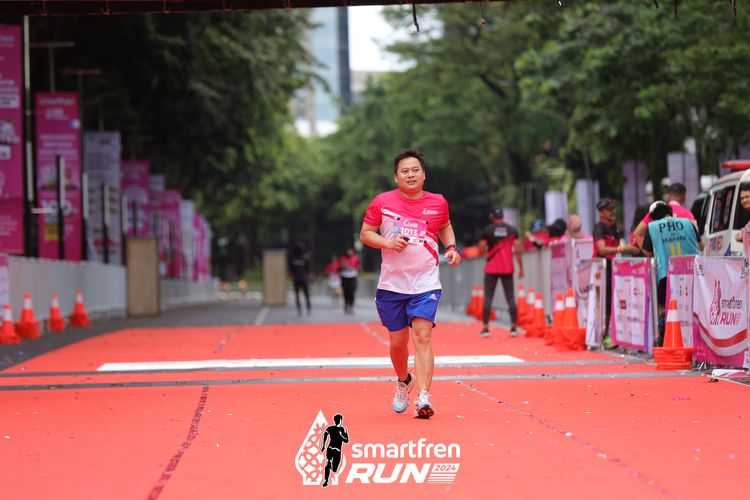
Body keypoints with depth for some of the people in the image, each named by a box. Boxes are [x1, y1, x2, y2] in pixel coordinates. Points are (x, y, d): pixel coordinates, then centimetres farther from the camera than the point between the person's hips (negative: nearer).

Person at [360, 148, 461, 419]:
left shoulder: (438, 203, 3)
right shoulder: (382, 202, -2)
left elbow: (445, 227, 23)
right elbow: (365, 234, 3)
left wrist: (451, 248, 4)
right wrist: (386, 242, -15)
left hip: (426, 284, -1)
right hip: (391, 284, 1)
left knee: (422, 336, -16)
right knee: (398, 341, 9)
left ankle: (423, 397, -22)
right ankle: (403, 381, 39)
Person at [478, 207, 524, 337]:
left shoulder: (487, 230, -3)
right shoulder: (512, 230, 2)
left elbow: (481, 251, -4)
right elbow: (518, 250, -1)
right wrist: (521, 268, 5)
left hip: (491, 269, -1)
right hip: (508, 269, 1)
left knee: (488, 298, 3)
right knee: (511, 298, 4)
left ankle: (485, 327, -2)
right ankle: (513, 327, 0)